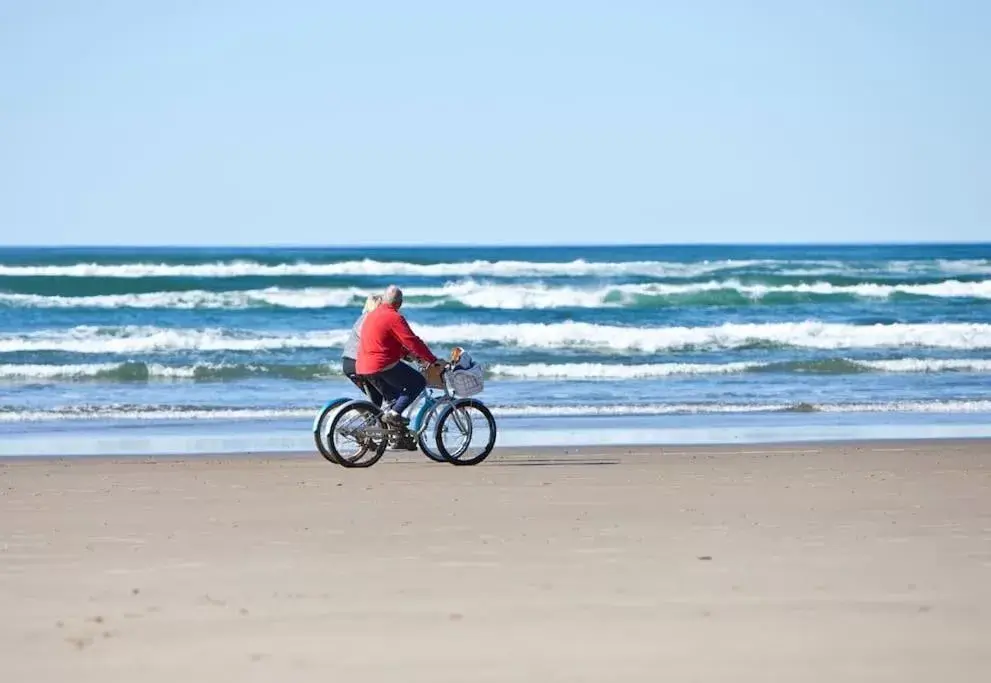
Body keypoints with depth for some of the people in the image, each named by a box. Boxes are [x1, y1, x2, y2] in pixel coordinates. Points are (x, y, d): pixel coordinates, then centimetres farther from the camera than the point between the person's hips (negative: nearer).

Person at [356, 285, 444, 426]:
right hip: (384, 365, -9)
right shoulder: (394, 318, -11)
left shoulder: (372, 315, 18)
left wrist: (407, 353, 29)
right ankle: (394, 413, -10)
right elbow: (413, 341, -14)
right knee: (418, 382, 0)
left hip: (363, 368, 9)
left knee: (393, 398, 25)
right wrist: (433, 360, -9)